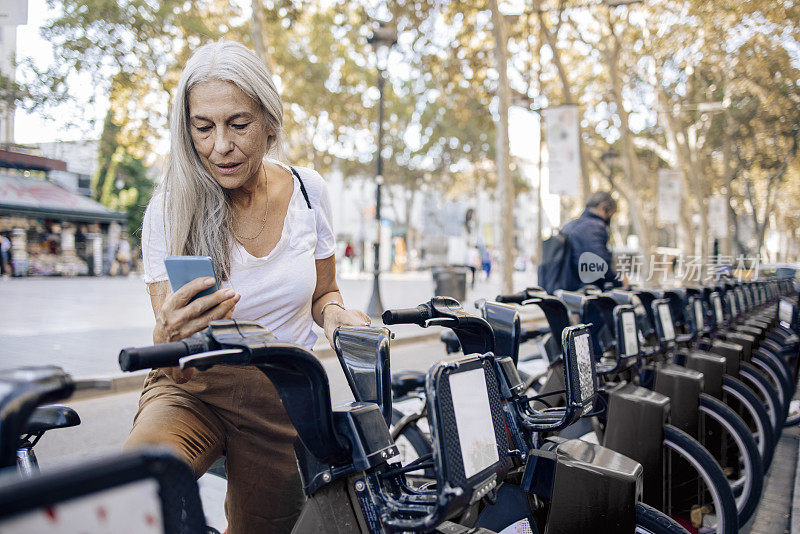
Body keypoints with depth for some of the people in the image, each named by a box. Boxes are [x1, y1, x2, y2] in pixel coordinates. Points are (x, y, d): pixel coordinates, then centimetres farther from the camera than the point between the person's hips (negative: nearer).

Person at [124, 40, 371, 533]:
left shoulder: (308, 191, -6)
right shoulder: (169, 210, -13)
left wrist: (334, 311, -15)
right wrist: (171, 335, -37)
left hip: (286, 398, 3)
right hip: (195, 389, -2)